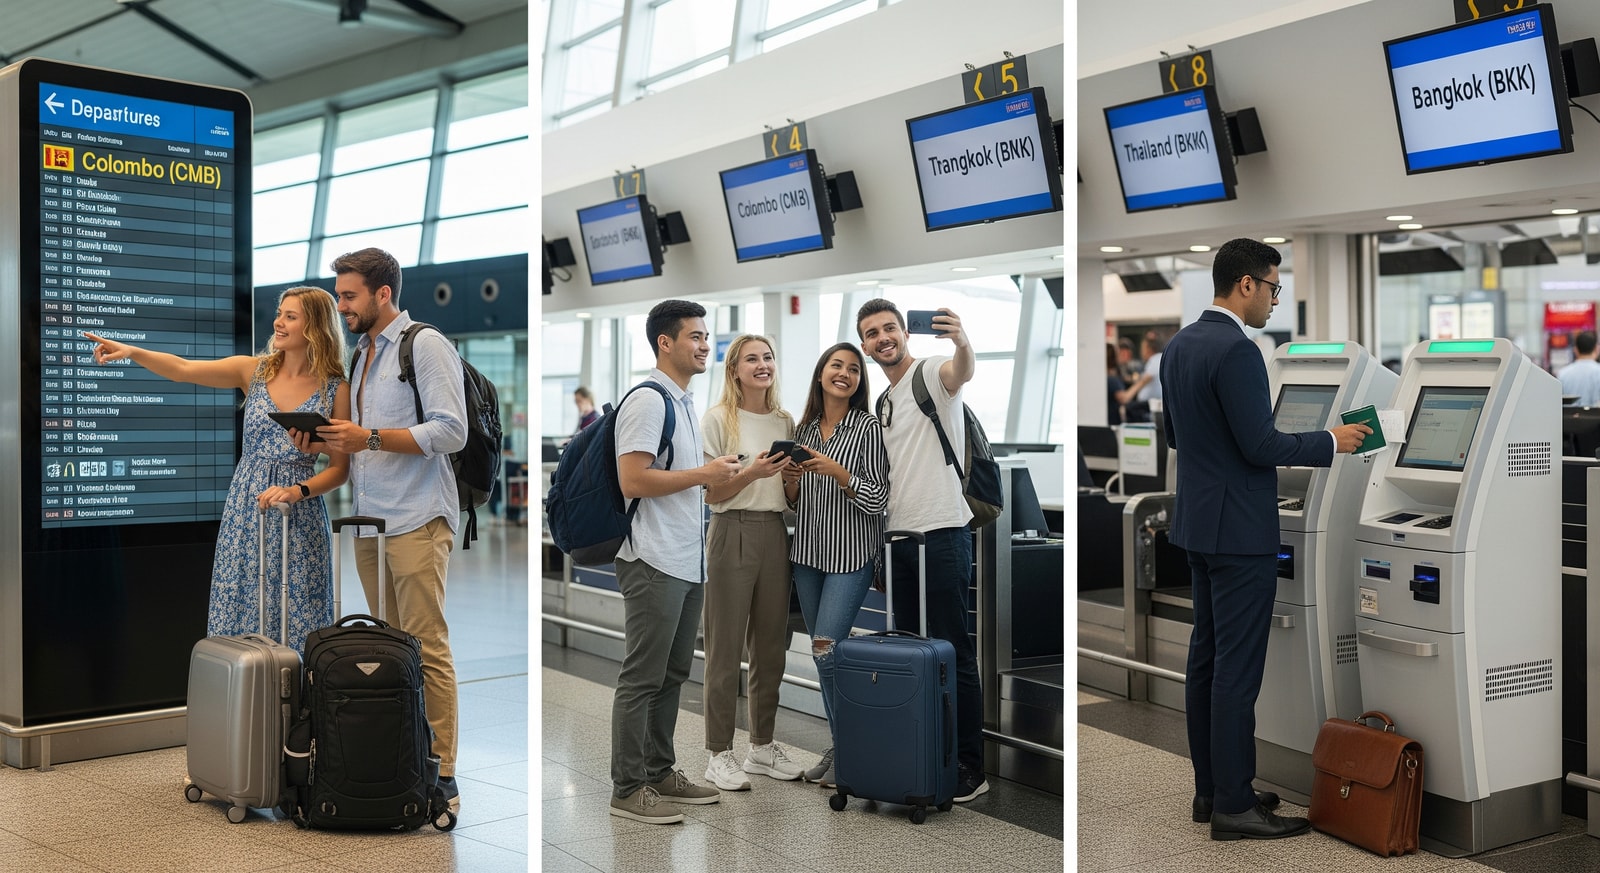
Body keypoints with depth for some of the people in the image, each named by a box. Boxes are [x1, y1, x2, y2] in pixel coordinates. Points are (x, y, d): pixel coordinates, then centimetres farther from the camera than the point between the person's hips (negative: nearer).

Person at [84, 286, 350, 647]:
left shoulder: (336, 389, -2)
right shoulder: (253, 370, 5)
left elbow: (340, 468, -1)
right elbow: (183, 369, -8)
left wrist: (296, 492, -16)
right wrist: (131, 351, -22)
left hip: (299, 515, -2)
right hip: (245, 509, 2)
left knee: (293, 623, -1)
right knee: (240, 614, 3)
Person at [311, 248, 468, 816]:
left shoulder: (426, 345, -4)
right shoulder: (362, 354, 23)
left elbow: (451, 431, -14)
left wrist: (368, 438, -15)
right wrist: (332, 440, 8)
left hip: (416, 521, -8)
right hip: (369, 519, 8)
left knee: (426, 650, -9)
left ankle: (441, 777, -6)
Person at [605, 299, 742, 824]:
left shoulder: (684, 403, 17)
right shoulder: (647, 401, -14)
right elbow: (632, 481, -22)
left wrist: (719, 478, 10)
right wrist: (704, 474, -17)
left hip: (689, 561, 10)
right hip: (655, 563, -10)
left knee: (672, 675, 15)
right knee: (642, 678, -2)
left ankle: (659, 773, 25)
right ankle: (628, 789, 6)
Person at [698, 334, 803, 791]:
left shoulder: (785, 422, 12)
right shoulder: (718, 419, -3)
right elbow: (711, 493, -7)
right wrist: (751, 473, -20)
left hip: (775, 534, 5)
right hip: (733, 533, -5)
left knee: (770, 646, 10)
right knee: (726, 649, -2)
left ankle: (762, 745, 22)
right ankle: (719, 754, 6)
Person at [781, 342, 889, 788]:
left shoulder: (868, 429, -6)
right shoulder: (804, 429, 10)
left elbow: (878, 501, -9)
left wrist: (836, 471, -20)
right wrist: (790, 479, -5)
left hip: (851, 555, -6)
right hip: (808, 554, 6)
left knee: (826, 648, -13)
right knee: (823, 652, 10)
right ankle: (838, 746, 21)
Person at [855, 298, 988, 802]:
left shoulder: (933, 373, -6)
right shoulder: (882, 401, 19)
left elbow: (963, 371, -32)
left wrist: (962, 343, -55)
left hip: (942, 534, -8)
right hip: (898, 536, 9)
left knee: (953, 653, -5)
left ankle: (969, 769, 2)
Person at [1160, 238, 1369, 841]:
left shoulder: (1180, 345, 10)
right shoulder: (1236, 350, -19)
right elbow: (1260, 445, -21)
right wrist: (1330, 442, -8)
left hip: (1198, 523, 10)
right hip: (1239, 532, -10)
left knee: (1206, 657, 13)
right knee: (1238, 668, -3)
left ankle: (1210, 789, 22)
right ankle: (1233, 806, 3)